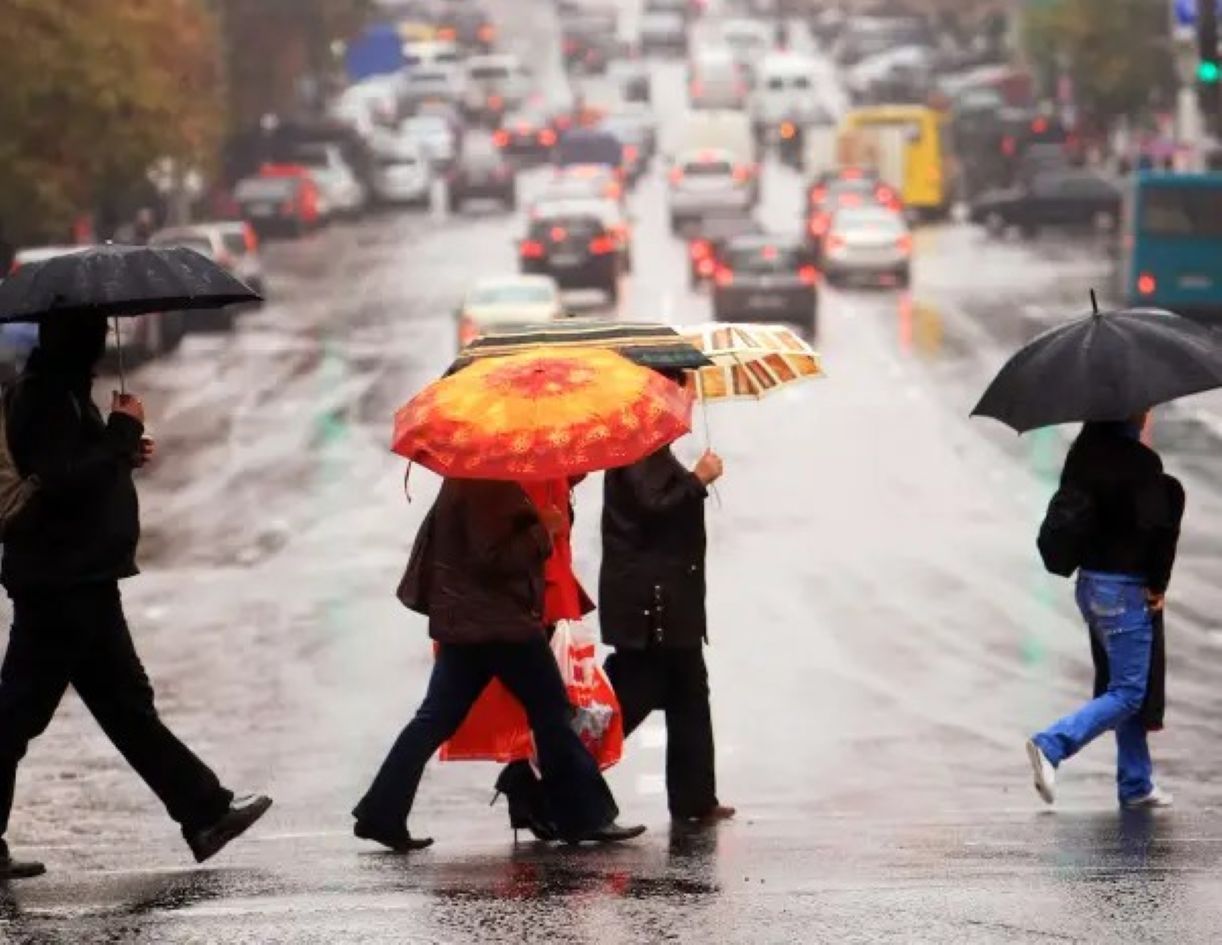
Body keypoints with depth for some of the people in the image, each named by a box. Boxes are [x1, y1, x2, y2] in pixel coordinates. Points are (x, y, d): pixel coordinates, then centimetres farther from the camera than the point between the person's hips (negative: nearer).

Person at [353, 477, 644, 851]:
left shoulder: (465, 479, 12)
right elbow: (494, 558, -22)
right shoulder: (490, 486, -18)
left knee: (437, 718, 7)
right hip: (502, 622, -9)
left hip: (463, 620, 9)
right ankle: (585, 816, 6)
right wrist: (542, 529, -14)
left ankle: (381, 815, 1)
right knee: (550, 712, 0)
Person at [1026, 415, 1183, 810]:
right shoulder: (1140, 461, -19)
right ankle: (1051, 746, -14)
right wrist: (1158, 584, -11)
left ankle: (1136, 785, 21)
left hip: (1089, 581, 8)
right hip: (1126, 589, -8)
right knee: (1127, 693, -2)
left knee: (1126, 688, 16)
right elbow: (1157, 526, -25)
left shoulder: (1085, 448, 4)